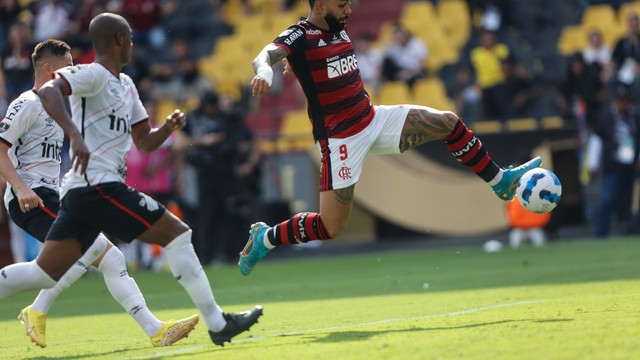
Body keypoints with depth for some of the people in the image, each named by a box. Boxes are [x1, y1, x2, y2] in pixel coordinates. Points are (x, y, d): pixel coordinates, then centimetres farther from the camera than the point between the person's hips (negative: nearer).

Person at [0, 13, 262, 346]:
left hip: (80, 192, 10)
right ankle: (217, 324, -5)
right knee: (177, 233, -6)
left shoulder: (125, 86, 22)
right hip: (97, 184, -10)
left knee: (45, 274, 8)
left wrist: (168, 127, 4)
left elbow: (144, 142, 26)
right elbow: (48, 90, -24)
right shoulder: (94, 75, -7)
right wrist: (75, 135, -37)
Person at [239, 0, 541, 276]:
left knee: (448, 123, 2)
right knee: (330, 227, -8)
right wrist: (264, 71, -58)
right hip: (340, 138, -8)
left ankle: (500, 181, 18)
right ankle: (264, 238, 15)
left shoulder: (338, 29, 6)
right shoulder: (300, 36, -18)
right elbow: (266, 55, -40)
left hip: (374, 119, 8)